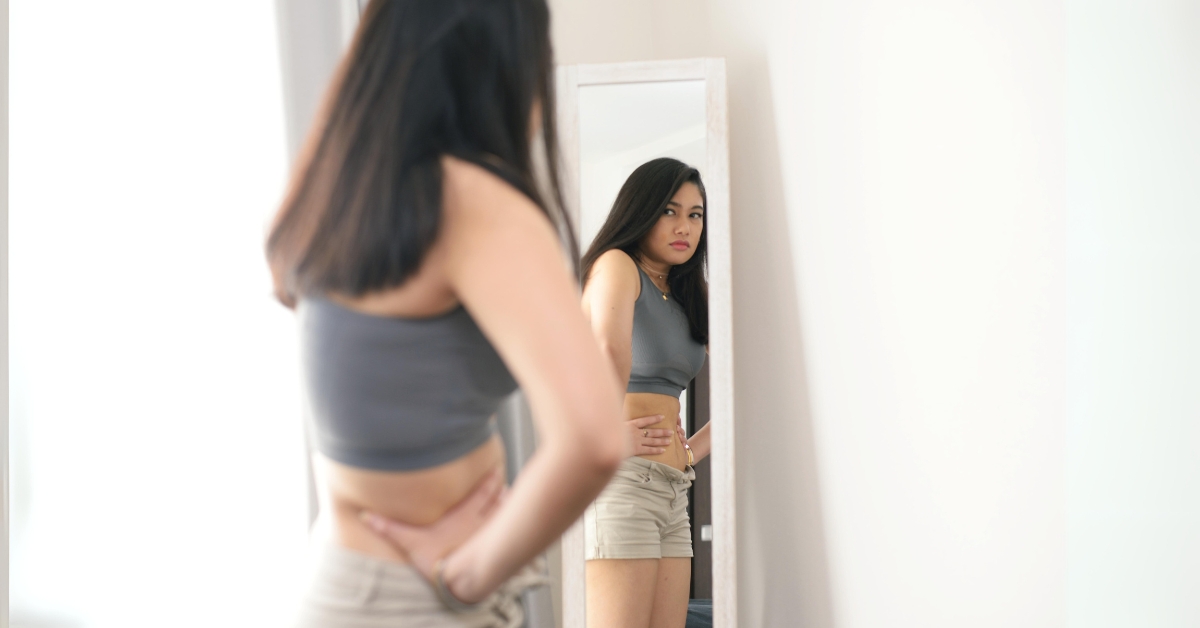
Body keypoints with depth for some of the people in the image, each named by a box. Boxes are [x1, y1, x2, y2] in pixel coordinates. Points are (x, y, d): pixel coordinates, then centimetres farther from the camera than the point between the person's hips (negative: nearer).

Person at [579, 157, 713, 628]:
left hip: (674, 487, 8)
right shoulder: (618, 264, -6)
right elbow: (610, 352, -27)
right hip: (625, 480, -8)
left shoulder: (691, 295, 18)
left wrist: (694, 450, 12)